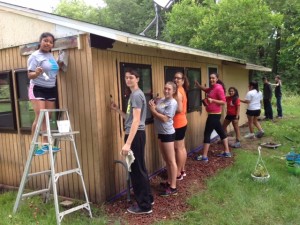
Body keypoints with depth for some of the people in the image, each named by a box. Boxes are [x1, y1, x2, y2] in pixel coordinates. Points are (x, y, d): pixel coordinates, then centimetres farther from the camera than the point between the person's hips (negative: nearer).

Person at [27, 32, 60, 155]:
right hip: (38, 89, -7)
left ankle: (45, 144, 12)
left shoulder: (51, 55, 13)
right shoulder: (35, 56, -8)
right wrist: (36, 73, -35)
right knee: (40, 117, -14)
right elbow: (30, 75, -14)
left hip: (51, 89, 7)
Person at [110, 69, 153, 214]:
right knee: (139, 169, 18)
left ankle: (144, 206, 9)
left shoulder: (136, 95, -14)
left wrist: (128, 143, -27)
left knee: (136, 170, -3)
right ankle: (148, 199, 31)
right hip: (135, 135, 10)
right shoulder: (133, 94, 18)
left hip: (136, 135, -10)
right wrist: (117, 110, 14)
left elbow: (136, 120, -22)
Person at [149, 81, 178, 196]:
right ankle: (169, 182, 31)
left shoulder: (172, 103, -14)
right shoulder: (161, 100, 10)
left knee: (171, 160, -1)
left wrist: (153, 110, -15)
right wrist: (152, 107, -4)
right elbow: (156, 114, 13)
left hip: (168, 134, -8)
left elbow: (165, 119, -20)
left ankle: (173, 188, 7)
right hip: (161, 133, 9)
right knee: (166, 160, 17)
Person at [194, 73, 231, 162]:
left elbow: (223, 101, -19)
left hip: (214, 115, -10)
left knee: (207, 134, -6)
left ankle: (204, 157, -1)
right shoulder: (212, 88, 11)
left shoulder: (218, 88, -16)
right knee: (221, 132, 15)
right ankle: (227, 152, 26)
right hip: (214, 114, 10)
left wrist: (212, 100, -29)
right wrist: (197, 84, 11)